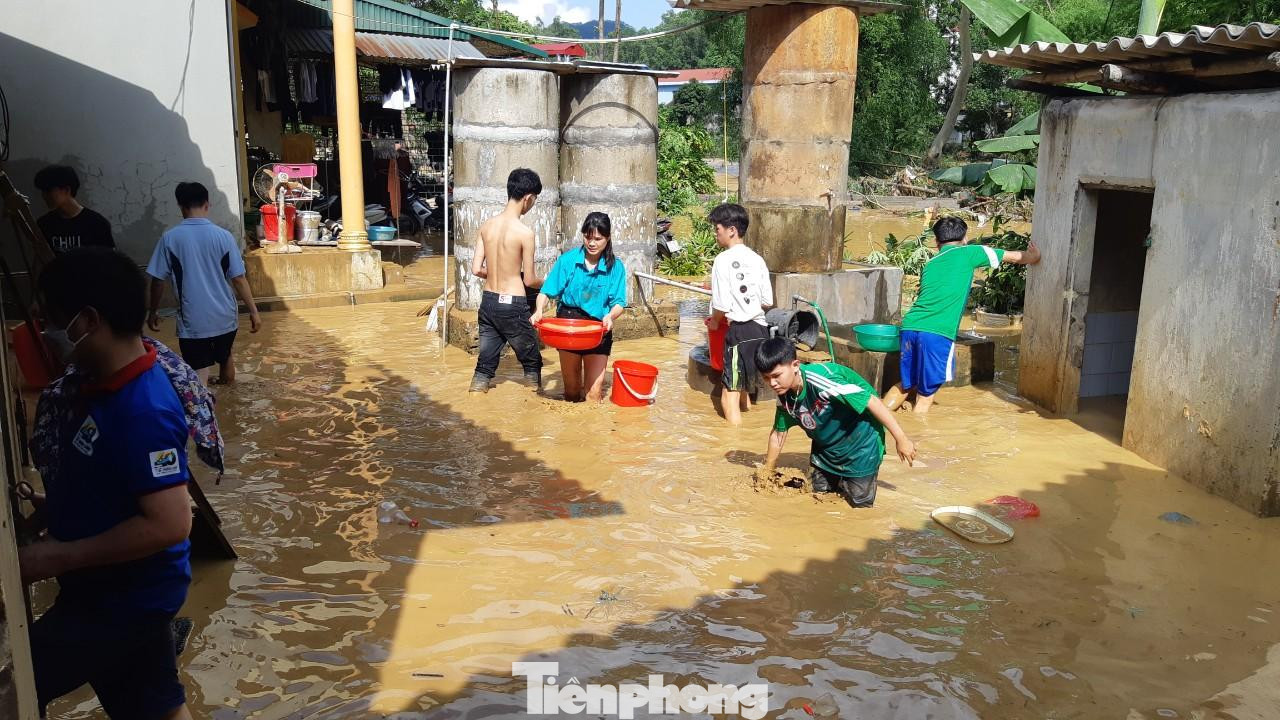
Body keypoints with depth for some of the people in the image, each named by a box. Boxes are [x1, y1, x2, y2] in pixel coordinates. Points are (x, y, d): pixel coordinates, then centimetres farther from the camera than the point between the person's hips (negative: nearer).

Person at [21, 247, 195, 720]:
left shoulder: (142, 411, -28)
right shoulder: (103, 386, 2)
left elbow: (169, 524, -31)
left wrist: (59, 557, -24)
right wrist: (46, 505, 2)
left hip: (127, 598, -9)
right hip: (108, 590, 9)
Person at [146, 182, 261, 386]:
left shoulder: (170, 238, -8)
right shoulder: (223, 236, -7)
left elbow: (158, 280, -3)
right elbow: (238, 278, -6)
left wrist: (153, 312, 11)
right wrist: (253, 311, 2)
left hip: (192, 321, -3)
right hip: (225, 317, 3)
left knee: (198, 376, -2)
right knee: (225, 356, 27)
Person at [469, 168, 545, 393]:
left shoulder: (487, 225, 1)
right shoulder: (524, 232, -16)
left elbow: (476, 269, 2)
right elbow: (529, 280, -10)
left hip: (488, 301, 6)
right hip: (513, 305, -6)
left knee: (486, 361, 13)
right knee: (531, 360, 14)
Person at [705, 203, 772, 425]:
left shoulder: (723, 260, -10)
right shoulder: (757, 259, 8)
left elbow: (721, 305, -12)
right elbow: (767, 301, 11)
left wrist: (714, 321, 7)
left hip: (739, 331, -7)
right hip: (760, 329, 7)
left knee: (730, 395, -4)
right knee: (743, 389, 25)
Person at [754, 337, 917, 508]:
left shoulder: (820, 379, -35)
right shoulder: (784, 395, -11)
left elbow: (872, 401, -31)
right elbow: (779, 432, 4)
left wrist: (901, 439, -25)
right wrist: (766, 471, 12)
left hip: (860, 445, -6)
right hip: (824, 448, 7)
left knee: (860, 503, -1)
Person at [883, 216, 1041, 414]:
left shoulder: (929, 265, 24)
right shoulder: (968, 253, 11)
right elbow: (1016, 257, 21)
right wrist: (1033, 255, 40)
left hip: (910, 326, 6)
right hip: (938, 333, -6)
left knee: (905, 385, 23)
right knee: (925, 396, 4)